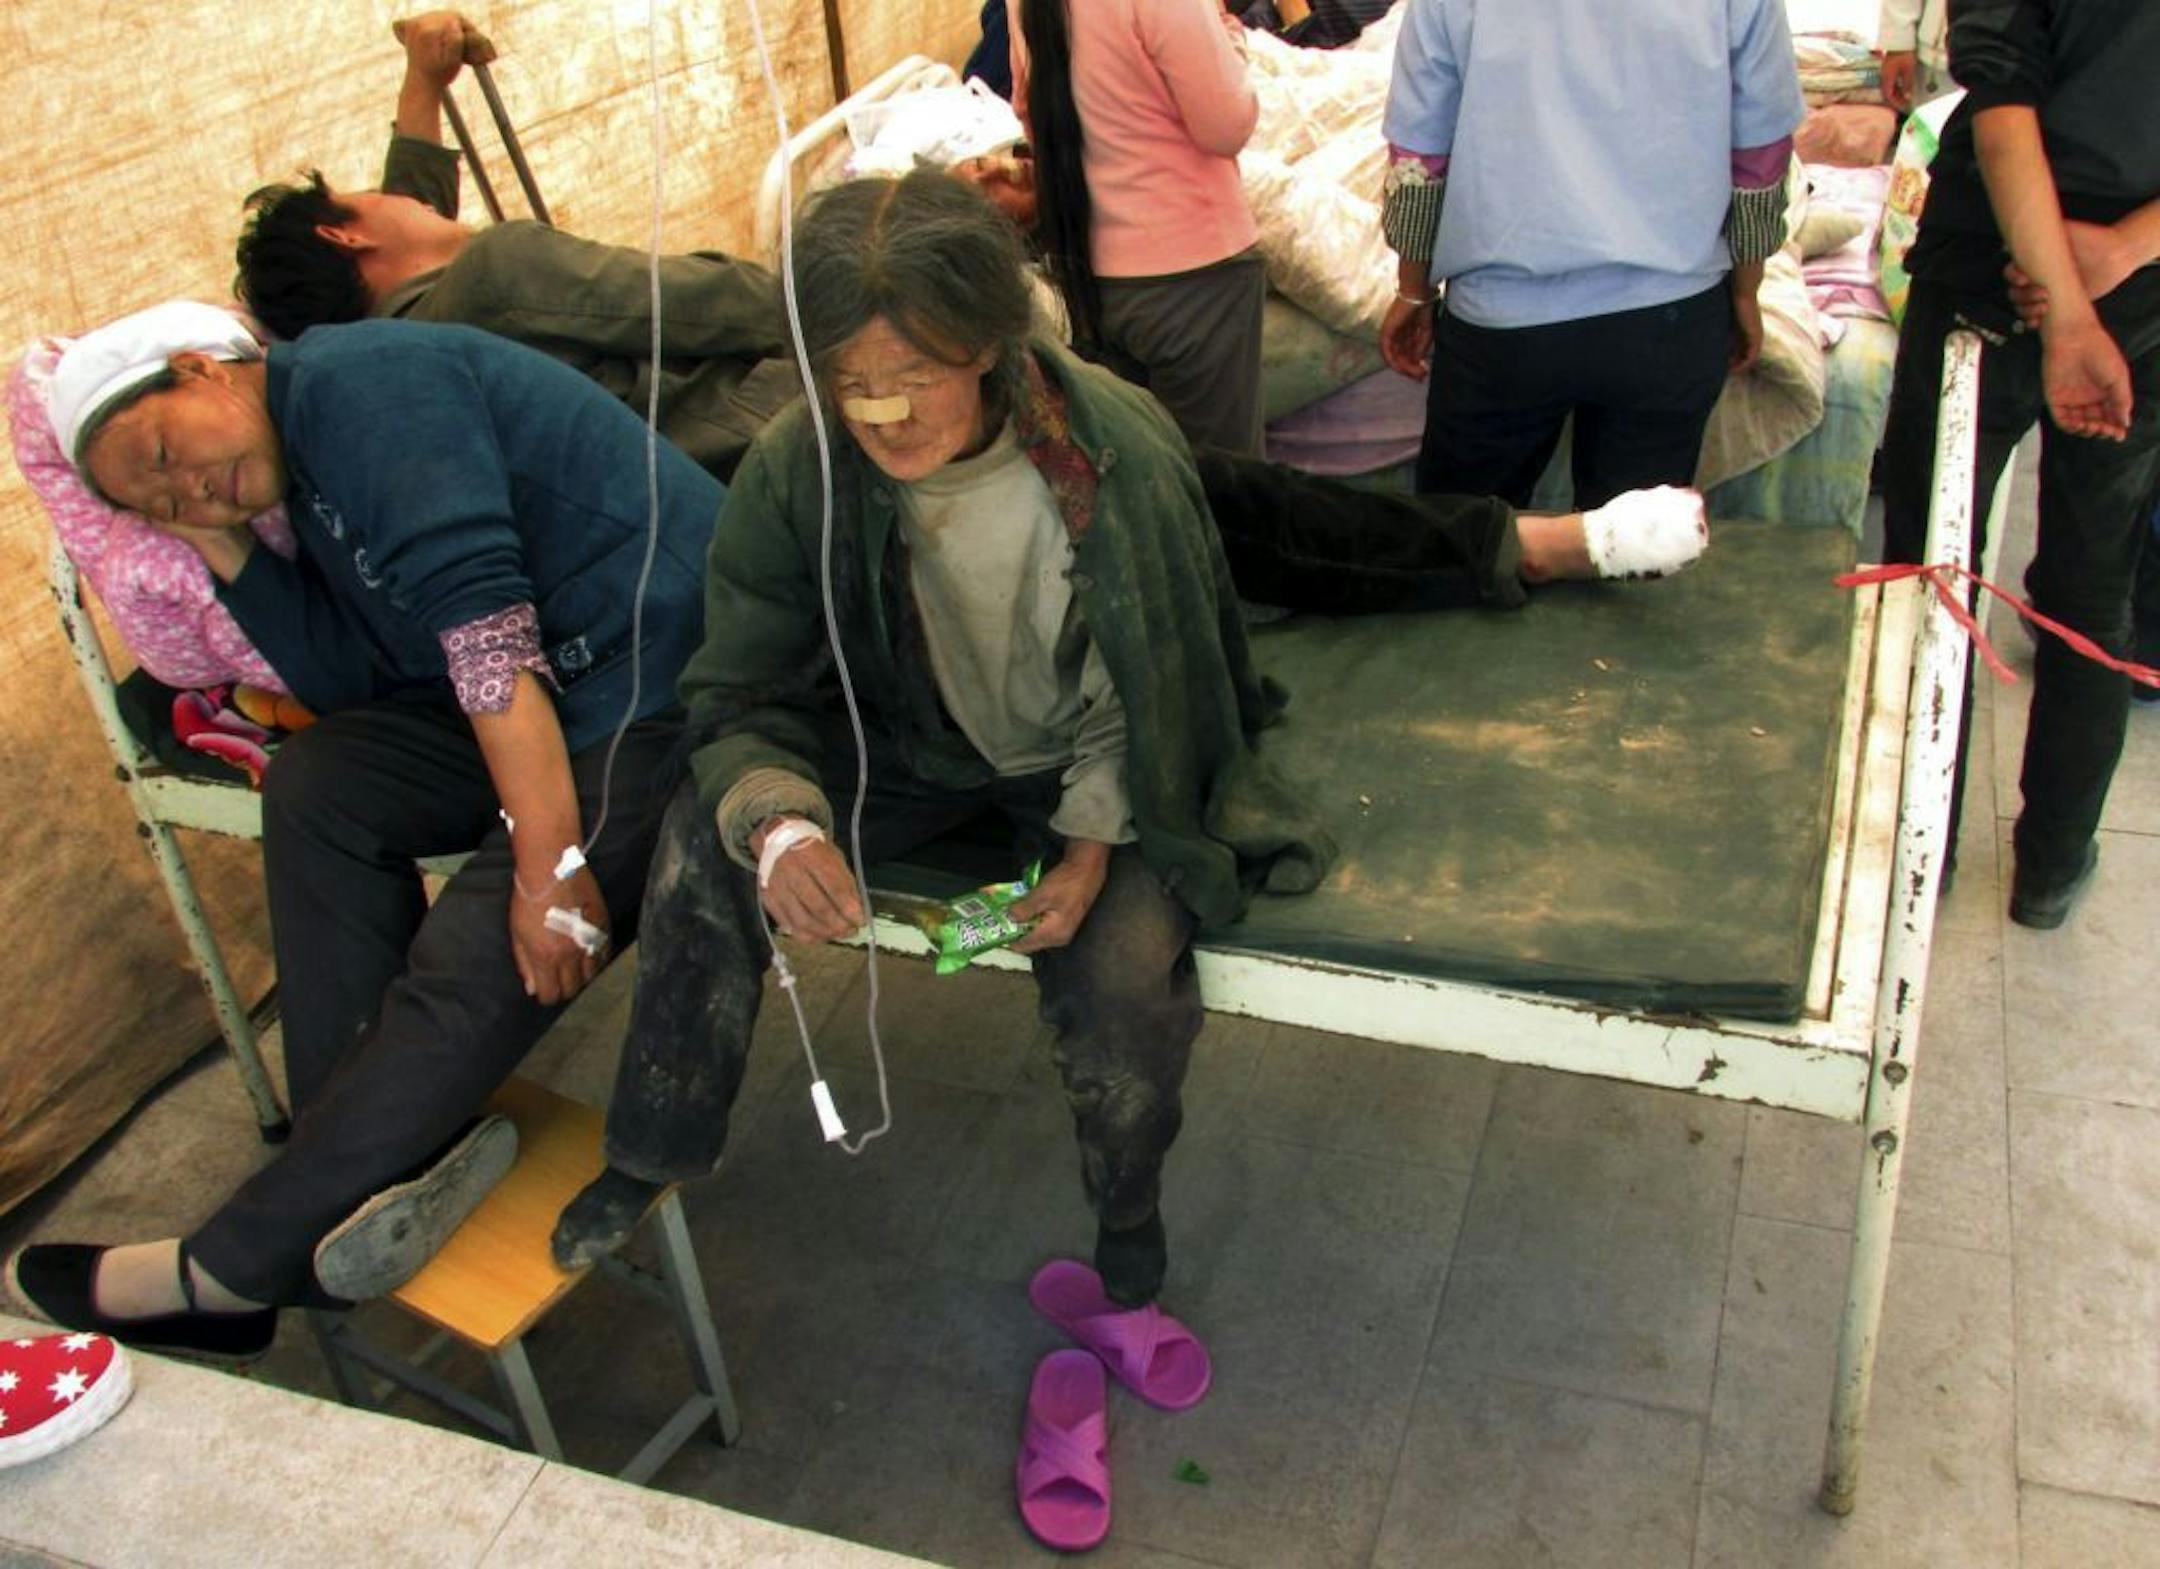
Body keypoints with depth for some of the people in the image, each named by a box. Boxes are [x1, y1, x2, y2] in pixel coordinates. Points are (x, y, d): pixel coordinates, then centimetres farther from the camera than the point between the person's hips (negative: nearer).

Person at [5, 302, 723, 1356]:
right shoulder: (316, 481, 20)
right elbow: (348, 678, 13)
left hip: (676, 682, -10)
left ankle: (230, 1269, -3)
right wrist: (223, 549, 8)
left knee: (476, 969, -17)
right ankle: (394, 1151, -5)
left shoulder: (353, 380, -11)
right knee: (318, 783, -1)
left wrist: (549, 860, -26)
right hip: (567, 695, 10)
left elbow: (477, 609, -22)